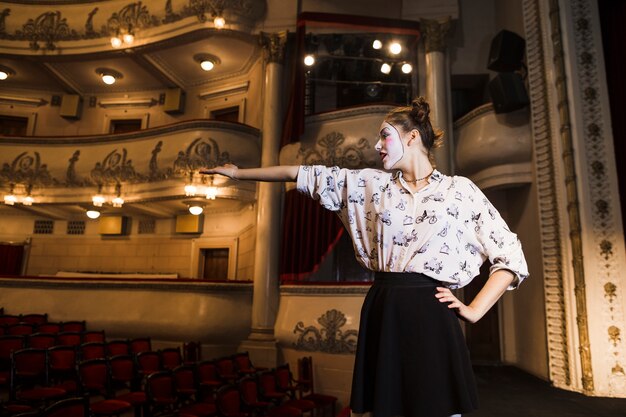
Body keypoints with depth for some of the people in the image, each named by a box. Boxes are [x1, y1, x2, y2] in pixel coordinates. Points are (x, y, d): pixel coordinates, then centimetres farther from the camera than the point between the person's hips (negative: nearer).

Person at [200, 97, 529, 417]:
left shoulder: (459, 190, 3)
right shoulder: (371, 184, 10)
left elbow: (511, 256, 5)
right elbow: (304, 175, 10)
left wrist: (474, 311, -3)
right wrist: (240, 173, 12)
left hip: (430, 316, -2)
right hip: (381, 314, 3)